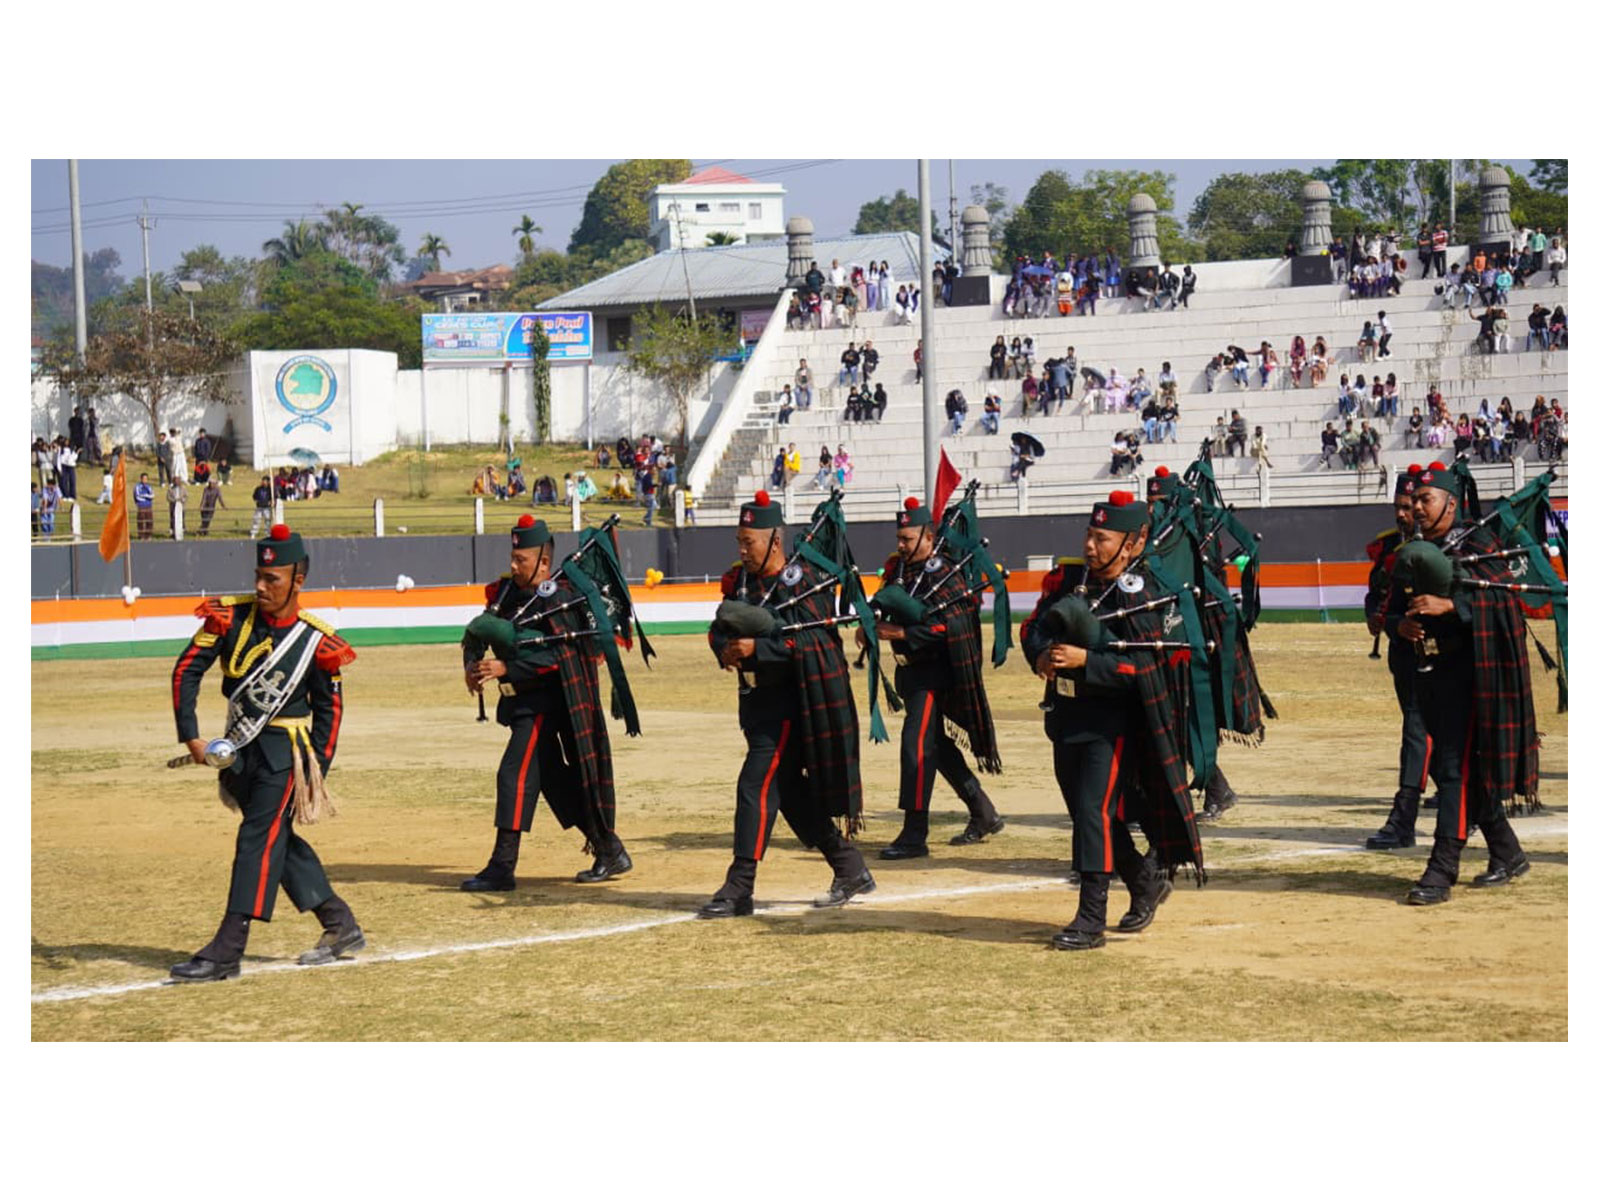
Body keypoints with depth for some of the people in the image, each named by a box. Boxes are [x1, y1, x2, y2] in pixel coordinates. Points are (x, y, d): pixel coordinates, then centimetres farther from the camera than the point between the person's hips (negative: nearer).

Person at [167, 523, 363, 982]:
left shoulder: (316, 640, -10)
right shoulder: (231, 617, -5)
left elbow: (329, 708, -1)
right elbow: (187, 671, -3)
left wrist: (316, 771, -6)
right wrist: (190, 736, -11)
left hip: (285, 749, -5)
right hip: (238, 749, 5)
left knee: (259, 838, -13)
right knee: (279, 840, 13)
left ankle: (227, 951, -17)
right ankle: (341, 927, 26)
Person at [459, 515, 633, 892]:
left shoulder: (557, 600, -14)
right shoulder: (506, 593, 10)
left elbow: (556, 657, -23)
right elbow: (480, 634, 12)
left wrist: (504, 668, -28)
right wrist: (475, 667, -8)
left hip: (544, 701, -9)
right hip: (520, 701, 9)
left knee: (515, 773, -14)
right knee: (554, 778, 14)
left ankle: (502, 867, -14)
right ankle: (609, 850, 24)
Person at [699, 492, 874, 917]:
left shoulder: (804, 583, -12)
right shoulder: (739, 580, 10)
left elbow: (809, 642, -21)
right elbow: (720, 628, 7)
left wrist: (756, 648, -30)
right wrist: (725, 650, -16)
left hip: (789, 700, -8)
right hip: (756, 698, 8)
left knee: (757, 786, -14)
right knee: (789, 790, 13)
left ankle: (739, 889, -13)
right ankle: (850, 868, 26)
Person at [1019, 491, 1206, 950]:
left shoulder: (1142, 598, -13)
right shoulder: (1067, 577, 6)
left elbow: (1142, 667, -21)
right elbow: (1033, 627, 4)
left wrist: (1084, 660, -29)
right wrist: (1042, 655, -17)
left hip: (1112, 721, -7)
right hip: (1065, 716, 7)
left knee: (1095, 810, -14)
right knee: (1086, 812, 15)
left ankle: (1091, 921, -11)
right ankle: (1145, 883, 37)